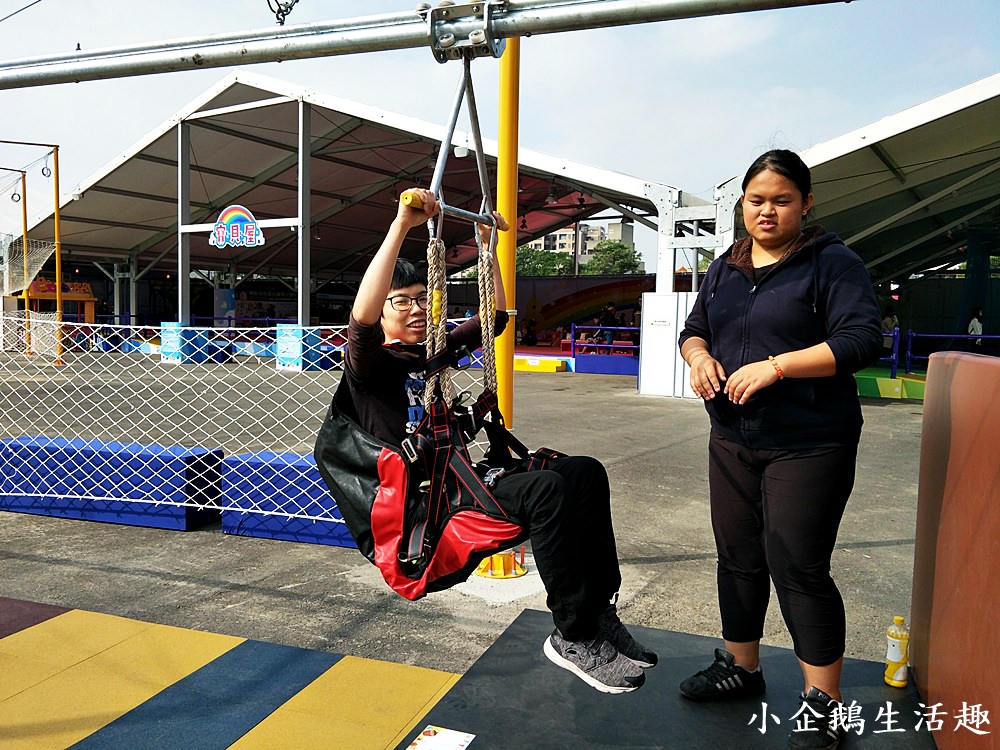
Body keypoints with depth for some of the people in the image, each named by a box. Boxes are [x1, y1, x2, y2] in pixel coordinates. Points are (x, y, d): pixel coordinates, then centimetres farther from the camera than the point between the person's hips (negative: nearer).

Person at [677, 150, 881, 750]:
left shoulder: (832, 263, -8)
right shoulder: (725, 269, 12)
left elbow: (861, 341, -17)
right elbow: (694, 330, 17)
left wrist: (776, 366, -24)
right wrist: (699, 357, -7)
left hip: (807, 446, -6)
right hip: (733, 442, 7)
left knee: (798, 567, -3)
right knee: (738, 558, 15)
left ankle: (824, 702, 14)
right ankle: (741, 667, 33)